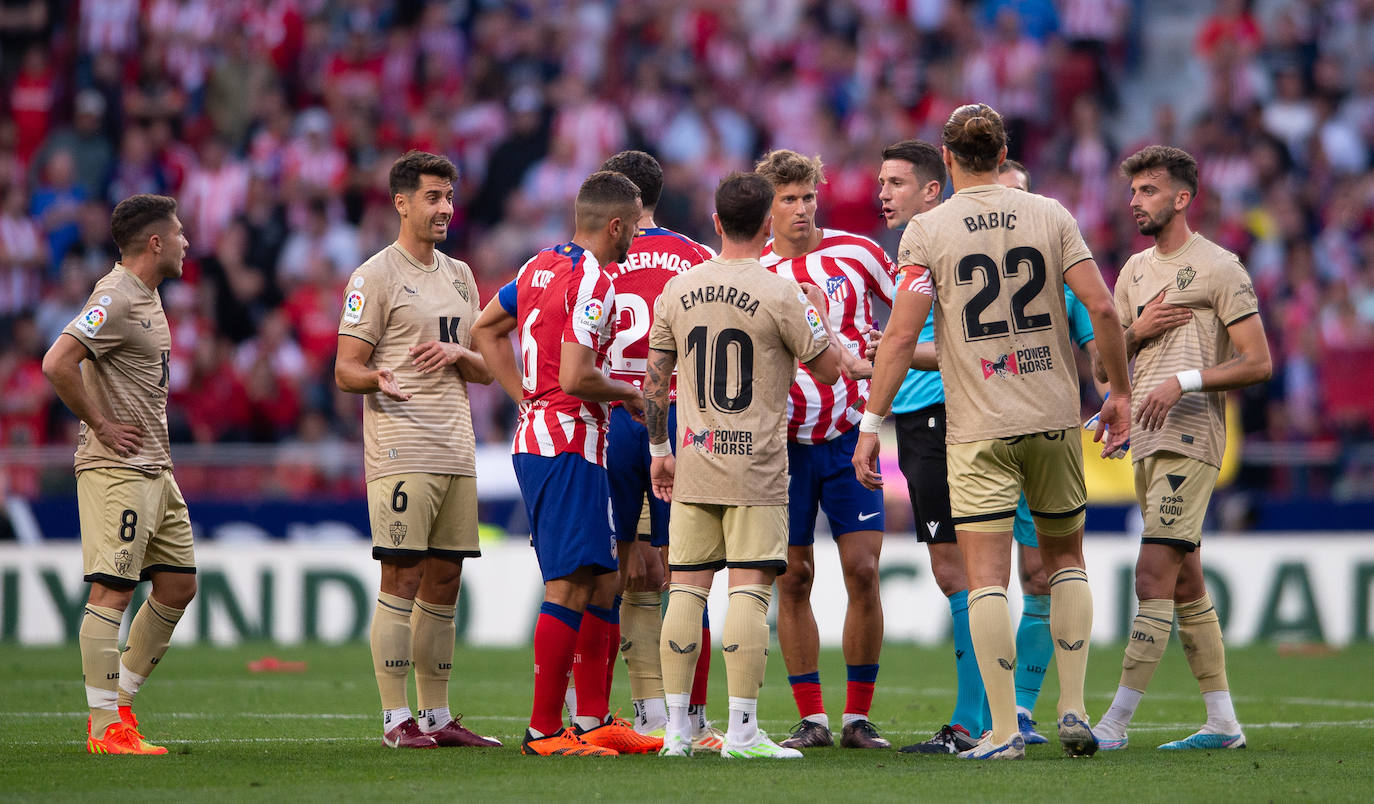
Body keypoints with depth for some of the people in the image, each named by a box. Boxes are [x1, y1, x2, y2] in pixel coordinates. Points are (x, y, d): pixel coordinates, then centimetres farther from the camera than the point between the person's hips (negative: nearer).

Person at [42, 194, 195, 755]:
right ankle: (106, 728, -7)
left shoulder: (146, 295, 16)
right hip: (117, 470, -10)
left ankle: (118, 703, 18)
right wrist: (101, 425, -18)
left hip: (155, 469, 10)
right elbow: (56, 363, -26)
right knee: (112, 591, -8)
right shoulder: (115, 299, -15)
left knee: (178, 585, 10)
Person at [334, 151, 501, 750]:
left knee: (444, 582, 8)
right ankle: (396, 719, -7)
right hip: (401, 454, -7)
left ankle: (436, 717, 13)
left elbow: (486, 371, 21)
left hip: (457, 453, 7)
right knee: (402, 580, -8)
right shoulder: (376, 276, -4)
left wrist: (458, 353, -2)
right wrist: (376, 379, -30)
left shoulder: (459, 275, 18)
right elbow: (345, 370, -7)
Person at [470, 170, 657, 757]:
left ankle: (593, 720, 17)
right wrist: (627, 393, -5)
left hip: (535, 437, 10)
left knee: (600, 581, 14)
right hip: (569, 445, -10)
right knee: (569, 587, -8)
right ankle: (544, 731, -8)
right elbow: (575, 377, -23)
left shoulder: (541, 266, 13)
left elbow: (485, 330, 23)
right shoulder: (592, 285, -15)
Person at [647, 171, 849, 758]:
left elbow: (655, 380, 12)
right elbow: (829, 368, 0)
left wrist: (659, 450, 22)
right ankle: (742, 731, -9)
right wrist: (817, 312, 17)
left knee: (686, 588, 7)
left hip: (693, 466, 4)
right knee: (749, 589, -5)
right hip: (756, 467, -4)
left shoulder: (677, 291, 6)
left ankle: (677, 729, 7)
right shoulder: (779, 295, -8)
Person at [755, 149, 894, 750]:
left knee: (862, 571, -6)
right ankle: (811, 718, 8)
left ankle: (858, 718, 2)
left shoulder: (857, 254, -1)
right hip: (784, 443, 0)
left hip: (849, 436, 0)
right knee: (793, 578, 0)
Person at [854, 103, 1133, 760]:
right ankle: (1073, 711, 12)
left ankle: (1003, 730, -6)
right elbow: (1102, 308, -3)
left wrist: (872, 423, -3)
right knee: (1065, 559, 18)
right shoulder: (1049, 215, 3)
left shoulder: (926, 231, -3)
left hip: (978, 428, -3)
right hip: (1055, 414, 3)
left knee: (986, 576, -1)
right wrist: (1119, 392, 9)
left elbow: (901, 336, -9)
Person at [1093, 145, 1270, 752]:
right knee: (1185, 583, 9)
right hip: (1146, 439, 8)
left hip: (1190, 437, -8)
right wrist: (1137, 331, 0)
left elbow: (1258, 364, -8)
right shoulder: (1136, 271, 18)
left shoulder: (1218, 268, -5)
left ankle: (1116, 723, -18)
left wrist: (1184, 381, -18)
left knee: (1155, 576, -14)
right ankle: (1223, 722, 13)